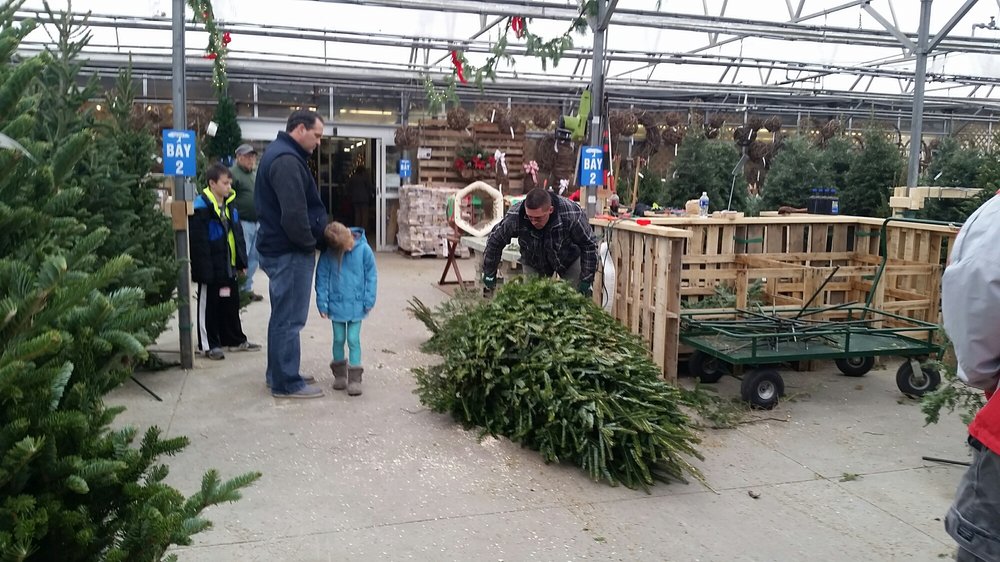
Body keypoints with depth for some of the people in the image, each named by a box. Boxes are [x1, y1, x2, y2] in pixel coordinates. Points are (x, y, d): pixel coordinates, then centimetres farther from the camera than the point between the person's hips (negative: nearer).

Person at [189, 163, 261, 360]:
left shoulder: (229, 206, 10)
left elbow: (237, 234, 17)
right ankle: (209, 344, 13)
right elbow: (199, 242, -19)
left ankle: (236, 340, 27)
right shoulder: (202, 207, -16)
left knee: (231, 303, 16)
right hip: (211, 269, -8)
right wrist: (206, 269, -21)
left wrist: (241, 260, 12)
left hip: (229, 267, 8)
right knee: (209, 305, 3)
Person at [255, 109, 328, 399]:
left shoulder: (280, 153, 15)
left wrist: (316, 238, 13)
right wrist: (310, 243, -12)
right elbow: (294, 214, -27)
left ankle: (279, 374, 28)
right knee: (289, 319, -2)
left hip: (279, 248, 11)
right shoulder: (287, 160, -20)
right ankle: (287, 383, 7)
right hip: (290, 253, -11)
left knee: (282, 316, 18)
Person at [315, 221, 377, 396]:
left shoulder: (363, 249, -13)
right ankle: (339, 374, 28)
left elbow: (371, 275, -5)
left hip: (356, 305, -1)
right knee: (338, 339, 12)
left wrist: (369, 301, -5)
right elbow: (322, 278, -3)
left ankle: (355, 378, 9)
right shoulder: (328, 254, -11)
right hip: (336, 304, 1)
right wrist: (322, 304, -4)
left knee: (353, 340, 1)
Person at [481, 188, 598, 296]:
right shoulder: (515, 216, -33)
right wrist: (489, 273, -8)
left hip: (569, 260, -1)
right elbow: (494, 242, -15)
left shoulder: (572, 214, -36)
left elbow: (589, 245, -22)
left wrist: (586, 280, -21)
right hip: (533, 262, 1)